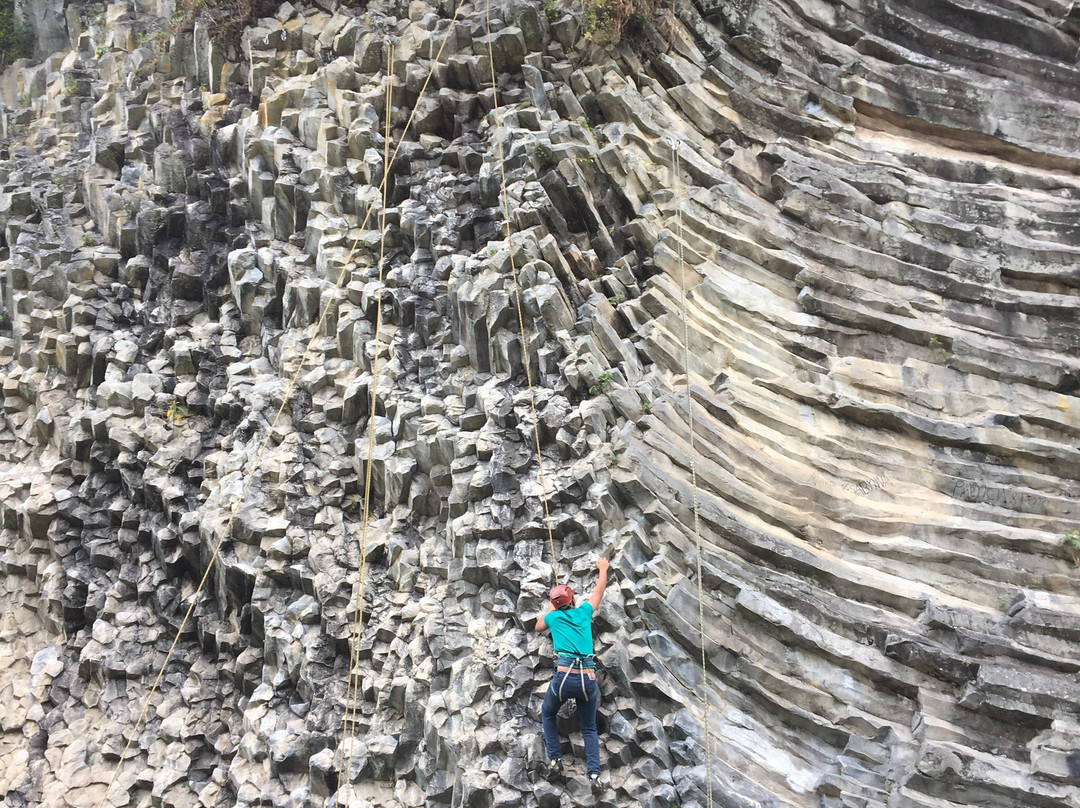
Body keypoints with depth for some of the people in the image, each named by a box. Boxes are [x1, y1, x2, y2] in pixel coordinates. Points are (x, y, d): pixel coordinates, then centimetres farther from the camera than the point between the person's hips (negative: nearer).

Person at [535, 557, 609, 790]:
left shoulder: (553, 617, 11)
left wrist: (549, 609, 46)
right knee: (589, 728, 17)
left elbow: (538, 626, 35)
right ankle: (594, 774, 0)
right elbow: (599, 590, 31)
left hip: (564, 676, -2)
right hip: (589, 679, 2)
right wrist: (603, 569, 47)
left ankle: (555, 759, 15)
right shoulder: (583, 612, 14)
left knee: (548, 713, 27)